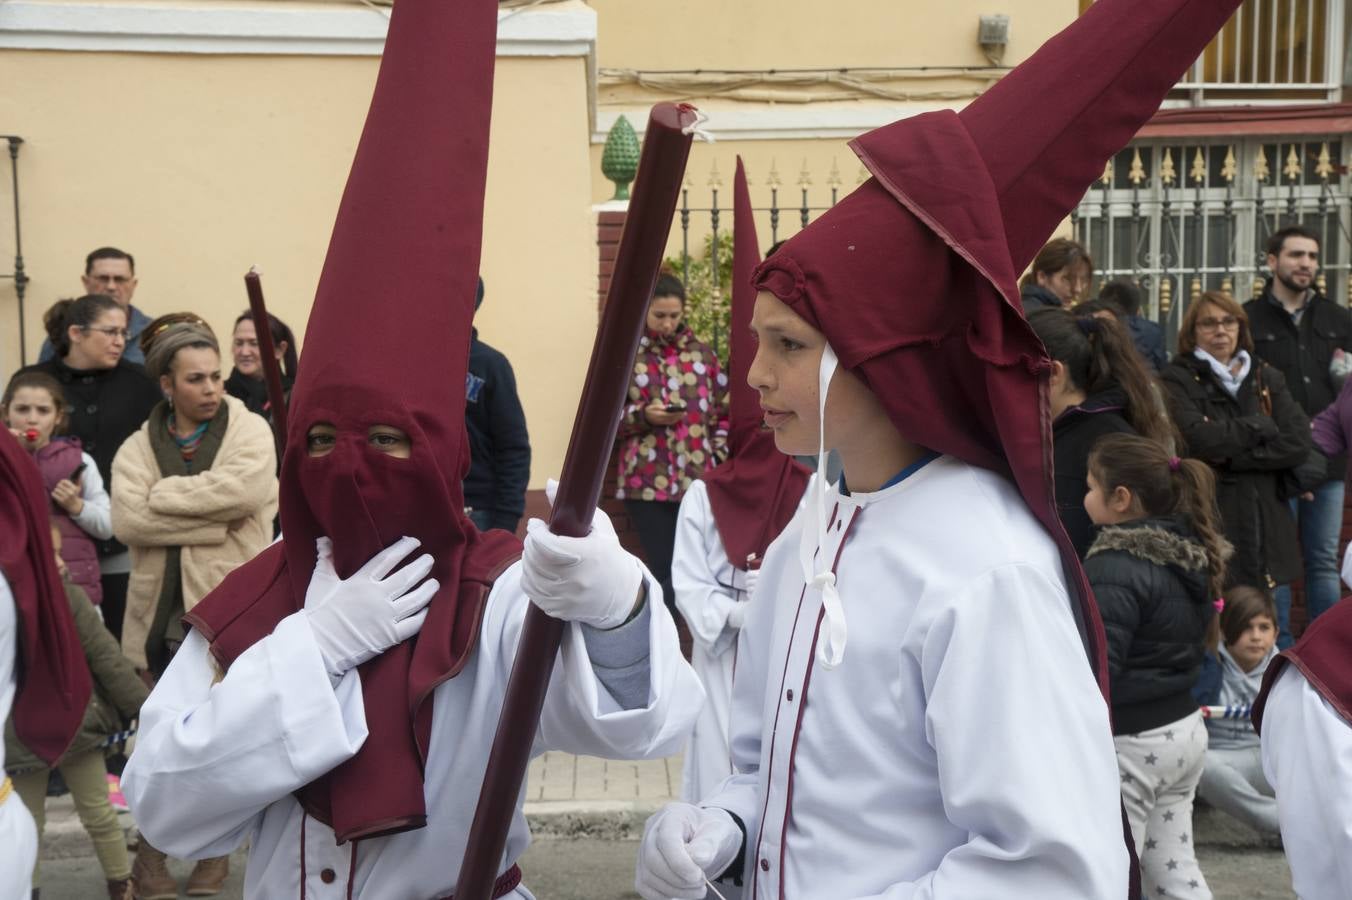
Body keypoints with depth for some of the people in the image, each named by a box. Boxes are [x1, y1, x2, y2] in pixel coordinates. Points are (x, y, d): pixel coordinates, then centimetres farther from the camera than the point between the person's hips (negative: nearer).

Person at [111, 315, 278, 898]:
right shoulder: (138, 447, 5)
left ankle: (215, 853, 26)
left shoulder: (250, 431, 0)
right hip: (161, 610, 2)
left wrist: (165, 494, -13)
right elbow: (127, 519, -12)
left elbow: (244, 489, -21)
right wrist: (213, 523, -17)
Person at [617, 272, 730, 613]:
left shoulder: (701, 352, 11)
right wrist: (642, 415, -12)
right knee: (665, 571, -3)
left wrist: (718, 455, 3)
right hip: (648, 482, -2)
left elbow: (724, 410, 15)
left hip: (699, 479, 3)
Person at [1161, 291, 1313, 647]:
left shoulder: (1267, 379, 15)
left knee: (1275, 641, 7)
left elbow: (1299, 443, 0)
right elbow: (1198, 439, -17)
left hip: (1267, 532, 4)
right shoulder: (1178, 381, 1)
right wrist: (1261, 427, -4)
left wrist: (1231, 459, -10)